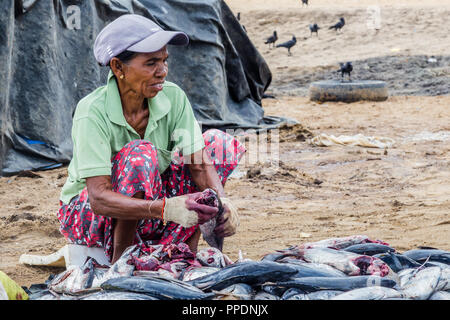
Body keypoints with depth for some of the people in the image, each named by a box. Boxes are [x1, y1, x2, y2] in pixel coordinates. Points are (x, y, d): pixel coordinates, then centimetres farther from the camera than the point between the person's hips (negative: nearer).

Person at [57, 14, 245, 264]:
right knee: (141, 153, -34)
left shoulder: (173, 97, -13)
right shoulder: (93, 112, -28)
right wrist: (167, 209, -49)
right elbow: (99, 199, -36)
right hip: (84, 213, -6)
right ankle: (120, 261, -20)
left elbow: (200, 164, -14)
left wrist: (222, 202, -36)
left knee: (218, 142, -7)